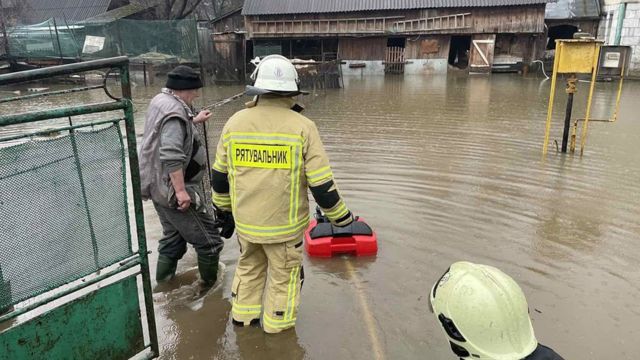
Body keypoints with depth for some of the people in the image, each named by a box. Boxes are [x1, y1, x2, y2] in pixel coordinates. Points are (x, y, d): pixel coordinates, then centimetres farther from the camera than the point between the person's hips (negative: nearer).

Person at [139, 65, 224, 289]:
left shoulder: (160, 101, 10)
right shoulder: (174, 111, -23)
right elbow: (171, 155, -33)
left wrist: (194, 121, 34)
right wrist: (181, 190, -31)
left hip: (159, 186, 11)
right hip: (172, 189, -11)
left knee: (173, 237, 24)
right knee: (208, 240, 0)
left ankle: (164, 285, 34)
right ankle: (210, 285, 15)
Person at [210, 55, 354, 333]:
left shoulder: (235, 122, -5)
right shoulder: (302, 127, -16)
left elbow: (219, 174, 5)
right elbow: (321, 184, -15)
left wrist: (224, 207, 21)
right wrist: (341, 216, 0)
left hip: (245, 220, 4)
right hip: (284, 224, -3)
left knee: (249, 266, 28)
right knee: (284, 276, 18)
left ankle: (242, 315, 42)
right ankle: (276, 327, 33)